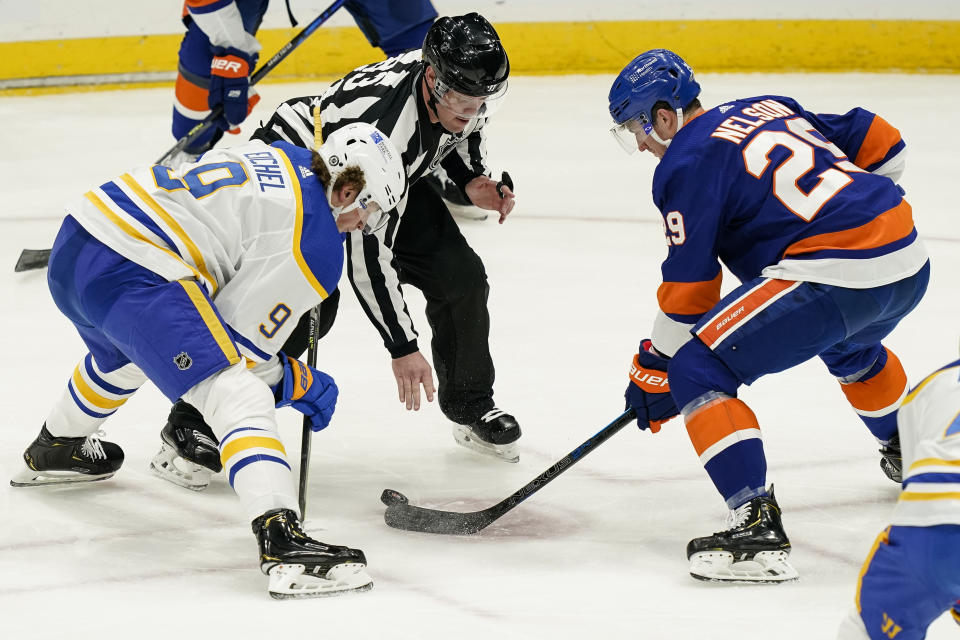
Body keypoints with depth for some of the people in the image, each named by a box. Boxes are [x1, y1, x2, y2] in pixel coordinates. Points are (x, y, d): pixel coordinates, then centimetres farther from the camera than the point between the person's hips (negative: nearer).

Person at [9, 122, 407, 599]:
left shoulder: (276, 155, 17)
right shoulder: (318, 246, -6)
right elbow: (240, 342, -5)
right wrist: (299, 384, 11)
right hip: (131, 276, -10)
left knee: (123, 356, 39)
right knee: (239, 396, -14)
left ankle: (54, 450, 64)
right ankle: (282, 542, -31)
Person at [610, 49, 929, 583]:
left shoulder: (687, 162, -2)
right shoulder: (769, 108, 20)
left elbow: (689, 287, -3)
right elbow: (881, 141, 23)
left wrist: (656, 372, 8)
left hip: (835, 277, -9)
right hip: (911, 265, 9)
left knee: (699, 371, -5)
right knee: (849, 348, 41)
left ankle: (758, 528, -15)